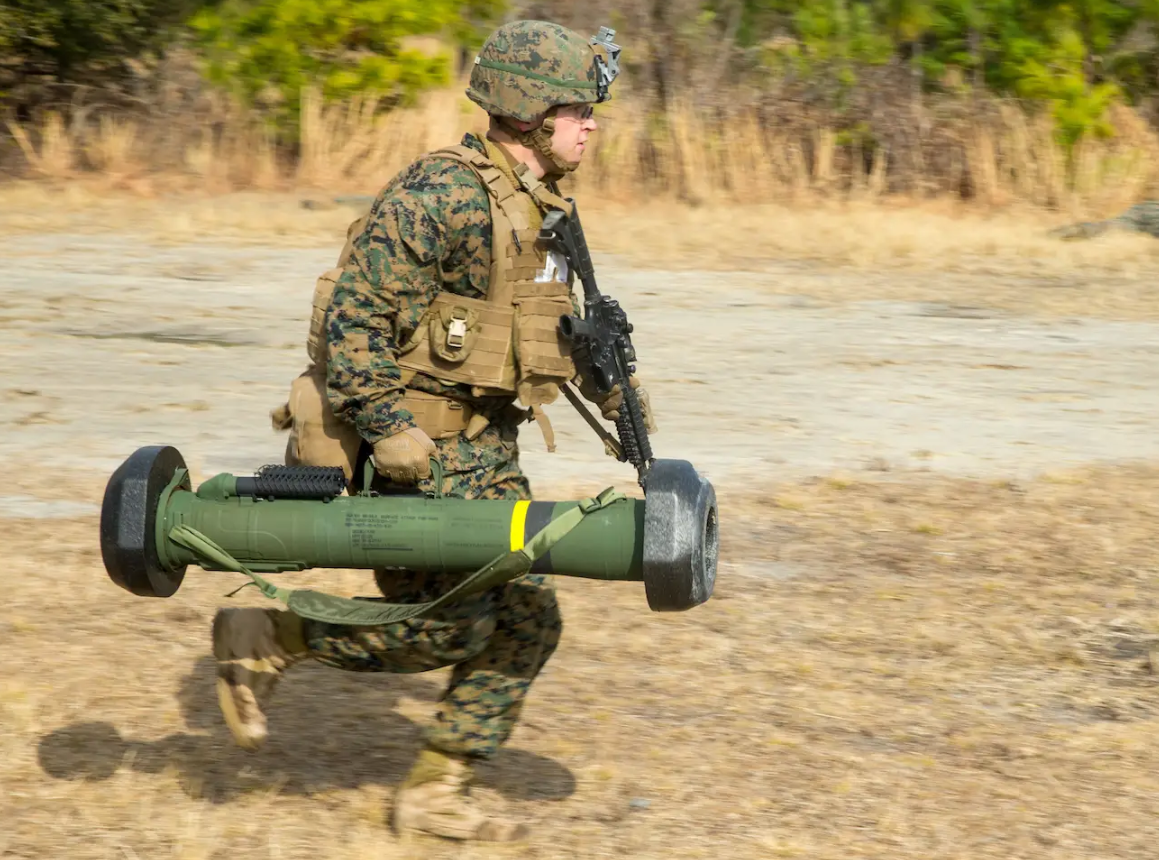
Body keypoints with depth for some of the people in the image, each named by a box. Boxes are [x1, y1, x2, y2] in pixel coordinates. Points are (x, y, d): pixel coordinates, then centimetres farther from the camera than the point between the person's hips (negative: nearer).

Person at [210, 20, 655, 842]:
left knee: (527, 621, 5)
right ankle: (263, 640, 9)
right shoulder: (441, 195, -19)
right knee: (447, 629, -8)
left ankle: (434, 792, 15)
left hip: (486, 451, 9)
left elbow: (561, 316, 27)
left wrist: (618, 394, 19)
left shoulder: (542, 207, 10)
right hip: (415, 453, -9)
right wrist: (388, 427, -25)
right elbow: (352, 317, -21)